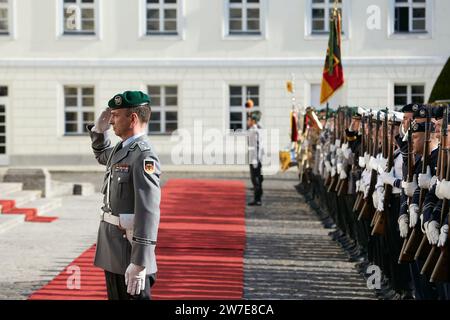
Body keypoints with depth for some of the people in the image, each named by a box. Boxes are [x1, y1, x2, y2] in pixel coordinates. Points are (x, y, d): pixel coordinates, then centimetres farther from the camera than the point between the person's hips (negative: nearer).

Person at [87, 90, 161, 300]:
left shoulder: (144, 156, -18)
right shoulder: (122, 149, 11)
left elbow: (148, 213, -25)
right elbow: (102, 155, 37)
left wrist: (139, 263, -29)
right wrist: (98, 130, 17)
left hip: (129, 249, -10)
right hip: (113, 250, 10)